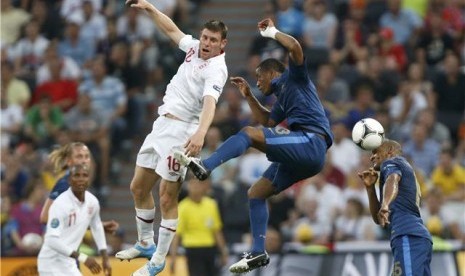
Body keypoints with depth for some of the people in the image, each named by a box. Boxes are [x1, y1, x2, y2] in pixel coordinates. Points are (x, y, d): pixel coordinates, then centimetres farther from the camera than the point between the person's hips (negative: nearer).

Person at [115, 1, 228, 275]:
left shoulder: (216, 69, -17)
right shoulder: (194, 47, 7)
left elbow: (209, 103, -34)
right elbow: (172, 29, 27)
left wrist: (201, 133, -50)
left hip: (182, 131, -9)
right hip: (162, 124, 9)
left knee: (168, 198, -7)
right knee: (139, 188, 15)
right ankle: (145, 244, 33)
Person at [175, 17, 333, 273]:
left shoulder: (294, 78, 6)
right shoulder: (283, 97, 30)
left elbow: (295, 48, -12)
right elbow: (268, 122, 41)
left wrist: (272, 33, 2)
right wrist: (249, 96, 35)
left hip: (310, 142, -10)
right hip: (303, 155, 10)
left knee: (249, 133, -18)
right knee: (256, 192, 10)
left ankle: (203, 166, -26)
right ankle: (258, 252, 7)